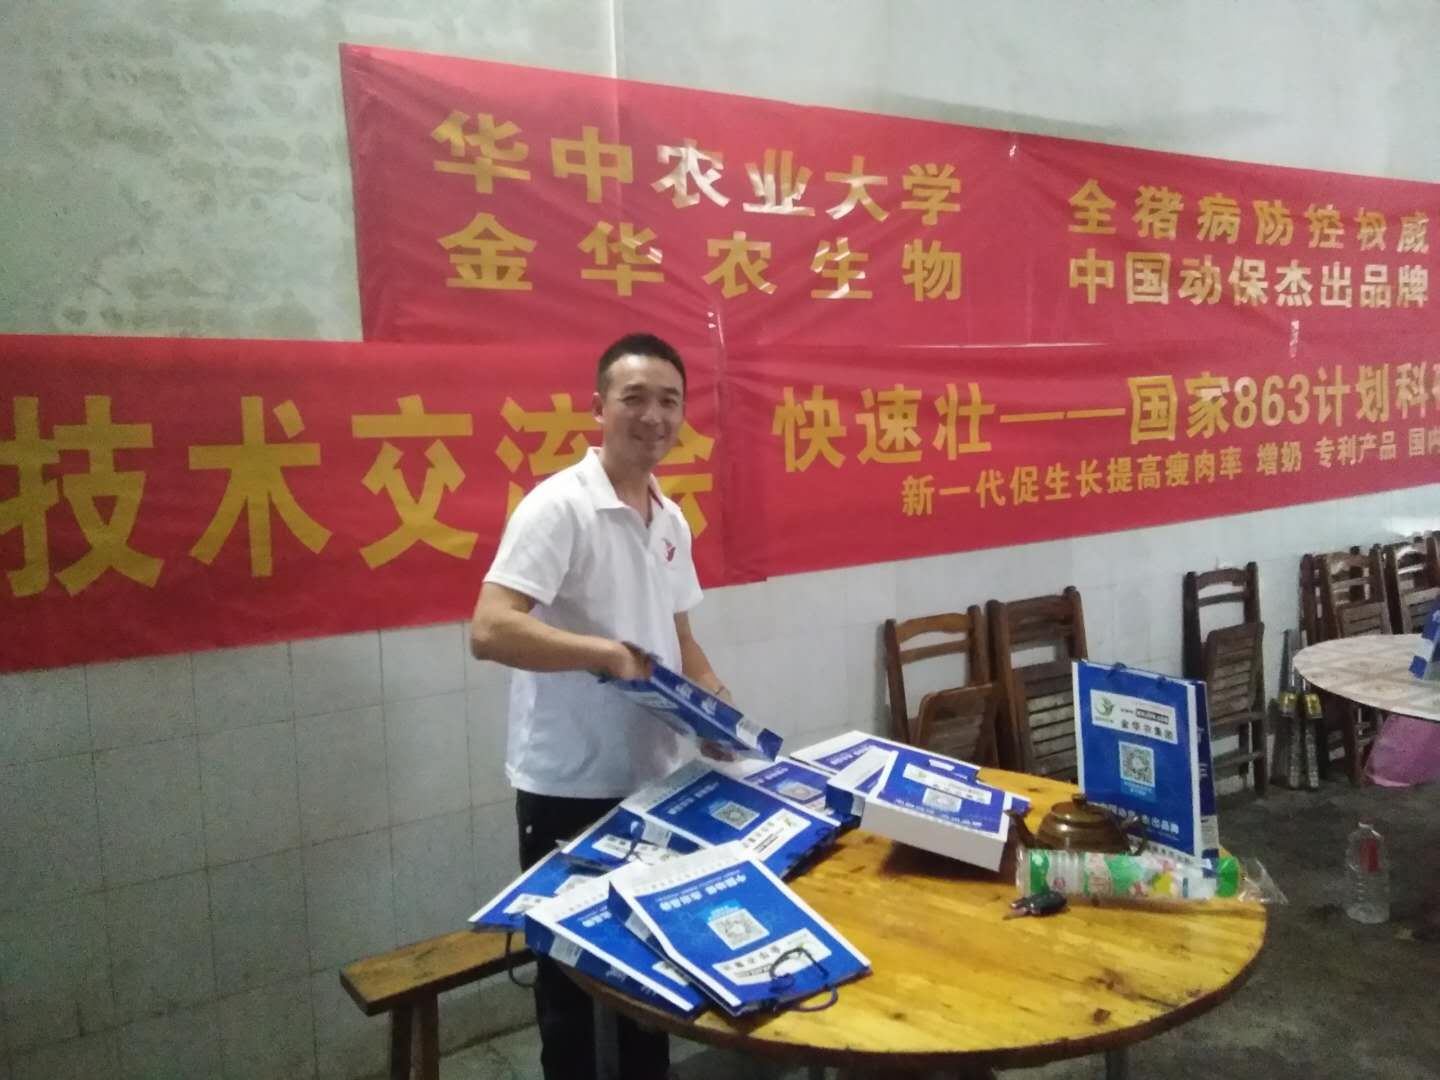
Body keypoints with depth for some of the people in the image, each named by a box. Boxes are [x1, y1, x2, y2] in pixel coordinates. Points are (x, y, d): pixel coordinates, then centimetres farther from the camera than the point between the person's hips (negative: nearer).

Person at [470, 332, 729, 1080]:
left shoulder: (672, 521, 7)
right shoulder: (558, 506, -17)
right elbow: (490, 631, -27)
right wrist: (608, 654, -28)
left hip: (655, 779, 7)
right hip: (570, 788, -7)